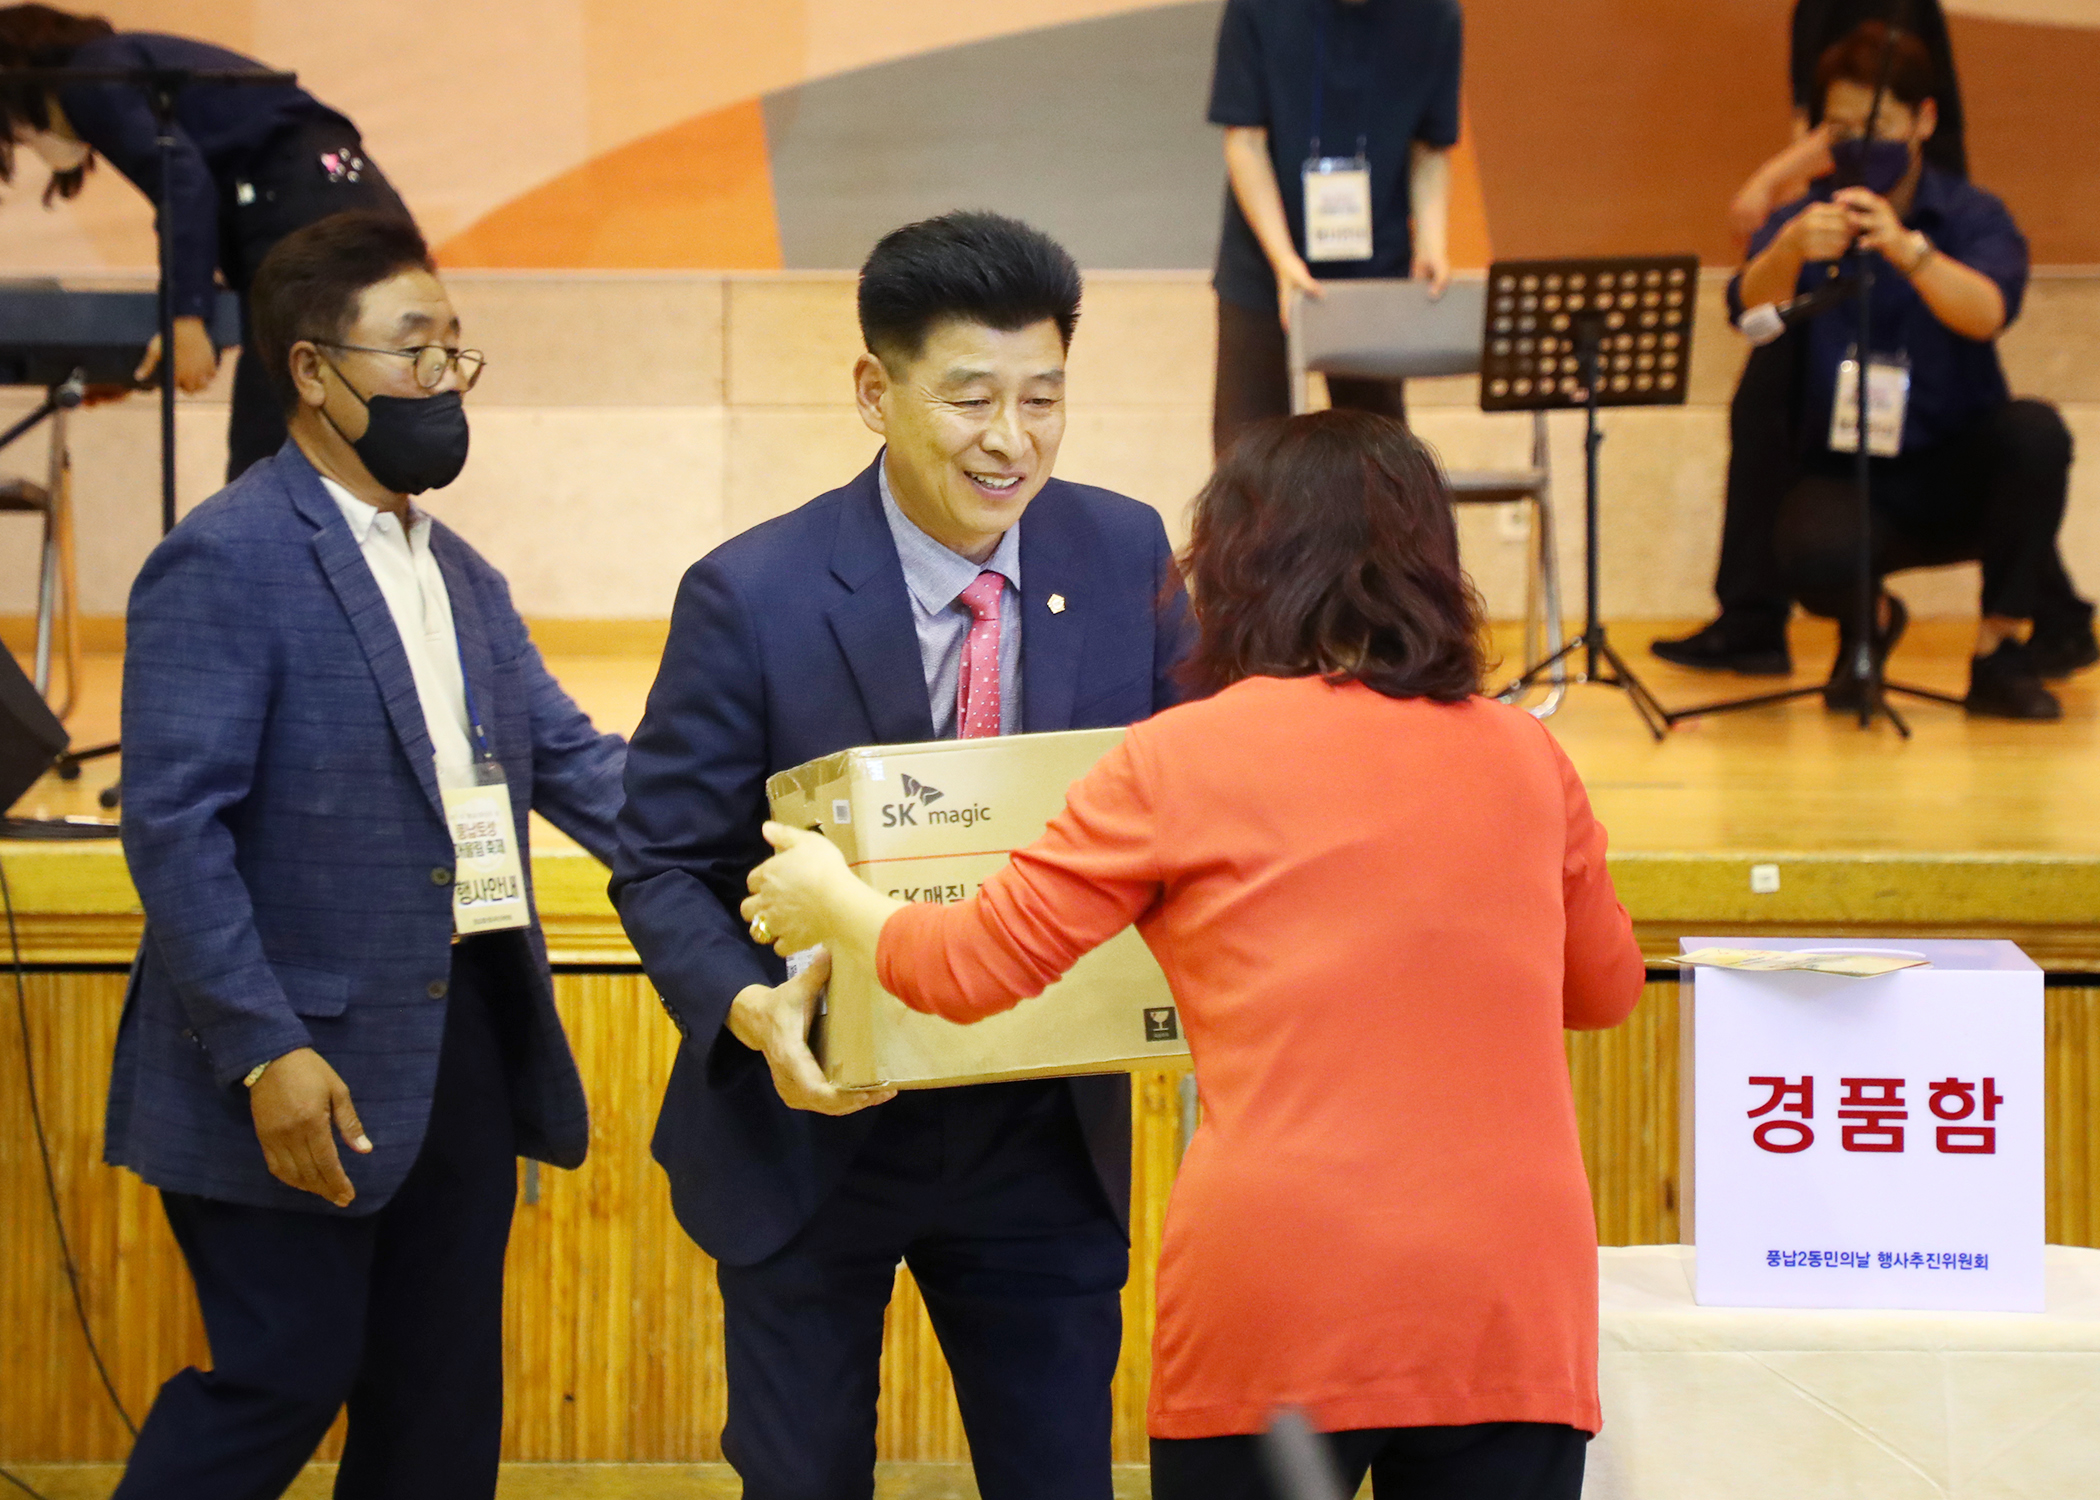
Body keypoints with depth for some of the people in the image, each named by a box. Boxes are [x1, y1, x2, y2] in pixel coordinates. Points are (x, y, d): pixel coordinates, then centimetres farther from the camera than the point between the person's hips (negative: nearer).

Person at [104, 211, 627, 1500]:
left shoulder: (461, 576, 16)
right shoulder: (225, 560, -11)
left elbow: (573, 760, 10)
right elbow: (174, 824, -16)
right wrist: (266, 1050, -22)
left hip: (468, 1041, 8)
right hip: (308, 1073, -8)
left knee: (444, 1395, 12)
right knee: (286, 1375, -3)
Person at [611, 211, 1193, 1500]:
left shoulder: (1127, 558, -4)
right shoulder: (752, 596, -13)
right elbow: (662, 862, -8)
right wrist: (750, 1011, -27)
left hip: (1045, 1139, 2)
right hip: (814, 1128, -2)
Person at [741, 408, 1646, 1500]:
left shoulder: (1185, 759, 0)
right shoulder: (1524, 756, 10)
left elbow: (970, 968, 5)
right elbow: (1607, 985, 26)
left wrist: (828, 899, 25)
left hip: (1277, 1303, -2)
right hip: (1515, 1309, 3)